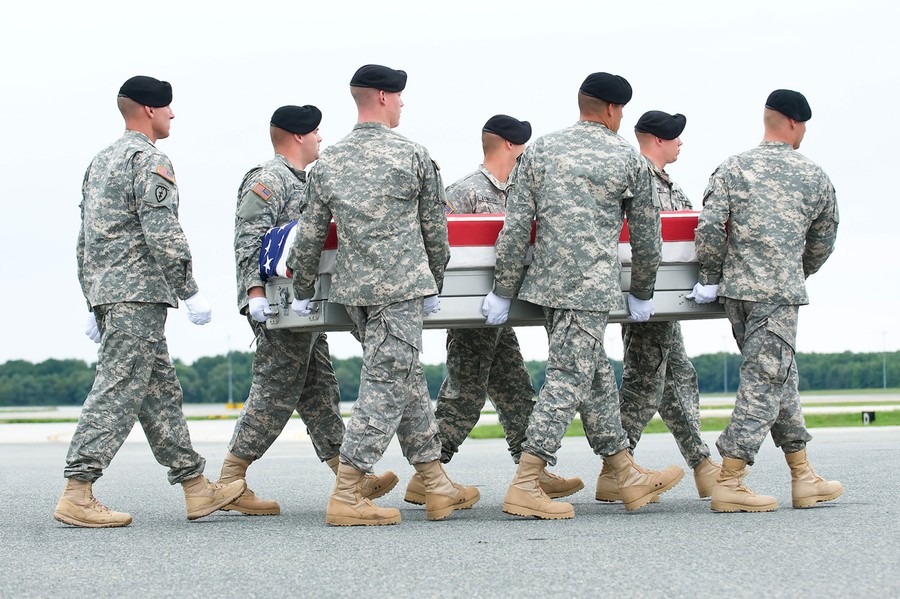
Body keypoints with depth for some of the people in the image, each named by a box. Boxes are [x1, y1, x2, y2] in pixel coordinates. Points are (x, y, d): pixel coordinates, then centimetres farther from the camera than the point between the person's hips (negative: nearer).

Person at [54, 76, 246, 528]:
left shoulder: (101, 161, 21)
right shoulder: (149, 160, -9)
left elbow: (85, 241, 22)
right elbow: (162, 233, -17)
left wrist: (93, 305, 23)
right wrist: (190, 292, -14)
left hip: (105, 292, 10)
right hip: (138, 292, -10)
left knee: (160, 391, 11)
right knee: (118, 391, -11)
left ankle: (197, 489, 15)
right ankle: (76, 494, -15)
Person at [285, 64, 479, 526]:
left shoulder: (328, 163, 7)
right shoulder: (413, 155, -4)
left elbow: (310, 233, 11)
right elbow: (435, 227, 3)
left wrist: (302, 291, 23)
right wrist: (433, 284, 16)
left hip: (352, 288, 6)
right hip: (401, 287, -6)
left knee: (408, 380, 15)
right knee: (385, 387, -5)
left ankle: (437, 486, 20)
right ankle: (345, 496, -10)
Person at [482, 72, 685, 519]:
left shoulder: (540, 150, 9)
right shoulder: (629, 160, 2)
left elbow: (515, 226, 3)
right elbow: (646, 237, 9)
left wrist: (503, 291, 7)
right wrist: (641, 294, 23)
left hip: (546, 281, 5)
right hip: (591, 286, -5)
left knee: (595, 376, 14)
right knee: (569, 379, -5)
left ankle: (628, 476, 23)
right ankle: (524, 486, -10)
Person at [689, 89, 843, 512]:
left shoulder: (733, 168, 6)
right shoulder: (814, 176, 5)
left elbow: (709, 228, -5)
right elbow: (823, 243, 15)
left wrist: (710, 279, 8)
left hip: (736, 288, 4)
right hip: (779, 294, -4)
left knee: (781, 377, 14)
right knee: (764, 382, -3)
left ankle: (803, 477, 19)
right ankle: (729, 483, -9)